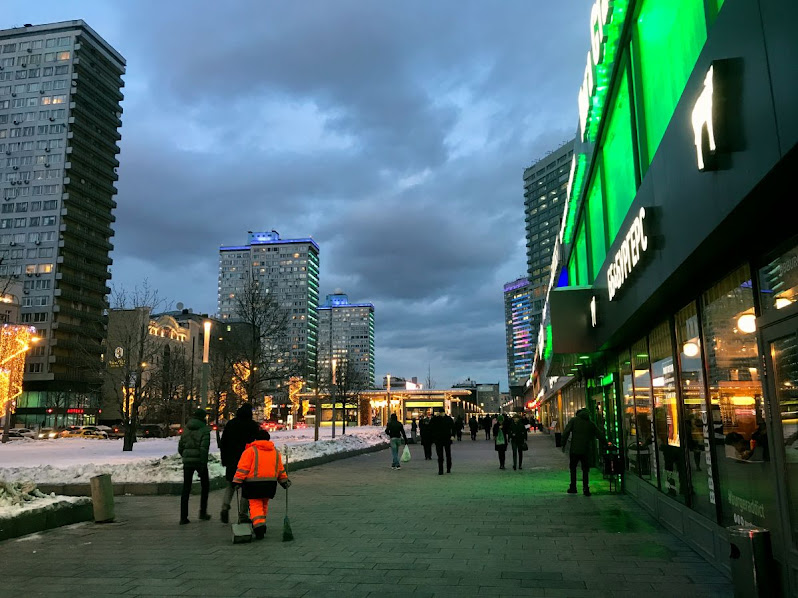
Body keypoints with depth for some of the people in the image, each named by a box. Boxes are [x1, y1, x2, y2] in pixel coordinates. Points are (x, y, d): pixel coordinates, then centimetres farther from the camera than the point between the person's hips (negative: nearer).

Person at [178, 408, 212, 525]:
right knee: (205, 486, 15)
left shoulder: (186, 429, 8)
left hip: (187, 462, 4)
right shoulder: (204, 430, -8)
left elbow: (180, 448, 10)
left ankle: (183, 517, 2)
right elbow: (204, 448, -17)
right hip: (199, 461, -4)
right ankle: (203, 512, 17)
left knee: (186, 489, 6)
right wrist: (203, 465, -16)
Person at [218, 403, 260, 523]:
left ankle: (225, 507, -4)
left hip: (231, 460, 3)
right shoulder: (253, 425, -3)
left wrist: (224, 459, 15)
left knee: (230, 485, 16)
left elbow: (223, 443, 9)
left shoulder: (230, 424, 7)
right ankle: (242, 514, 3)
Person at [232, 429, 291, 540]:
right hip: (270, 483, 4)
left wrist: (237, 481, -6)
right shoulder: (275, 452, 14)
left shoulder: (250, 451, -1)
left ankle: (259, 526, -18)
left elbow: (243, 468, -8)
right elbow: (280, 469, 21)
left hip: (253, 483, -4)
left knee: (255, 504, -1)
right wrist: (284, 481, 32)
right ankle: (260, 524, 28)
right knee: (264, 504, 21)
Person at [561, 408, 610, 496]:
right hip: (586, 450, 2)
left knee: (573, 468, 12)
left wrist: (564, 444, 1)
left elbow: (566, 433, -5)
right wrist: (606, 443, 26)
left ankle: (573, 487, 14)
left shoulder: (574, 420, 2)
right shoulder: (591, 423, 10)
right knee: (585, 469, 9)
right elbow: (600, 435, 13)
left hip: (575, 449, -2)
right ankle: (586, 488, 2)